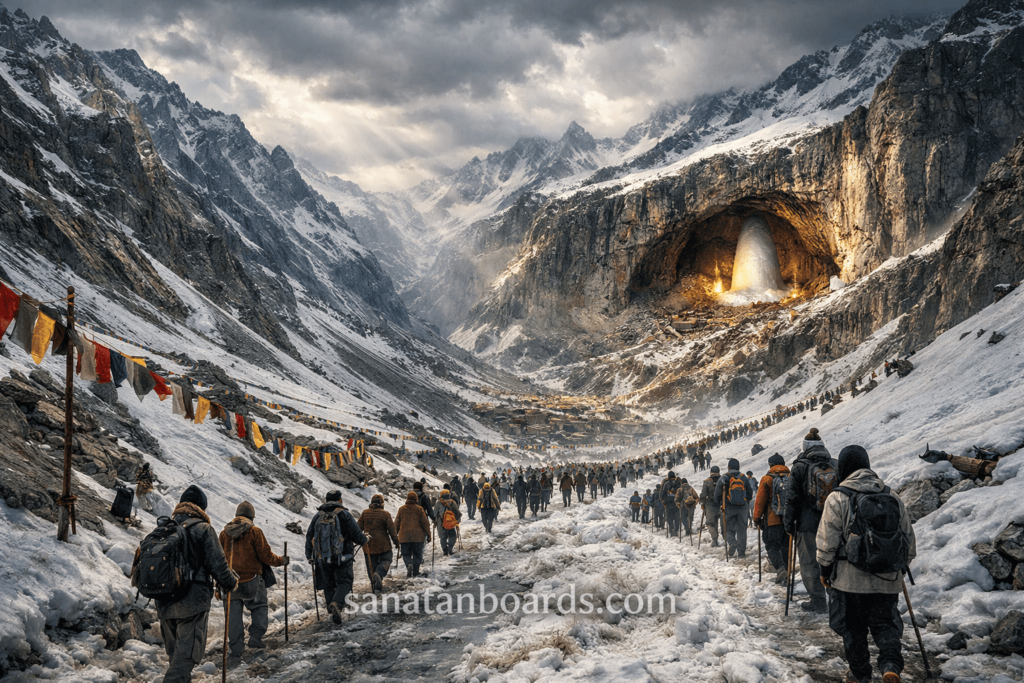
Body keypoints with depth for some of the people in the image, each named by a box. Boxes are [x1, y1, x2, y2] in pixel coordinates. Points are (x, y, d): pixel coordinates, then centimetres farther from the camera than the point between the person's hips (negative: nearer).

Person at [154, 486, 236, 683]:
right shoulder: (203, 529, -9)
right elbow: (217, 564, -11)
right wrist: (230, 583, 7)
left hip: (165, 604, 6)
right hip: (193, 603, -6)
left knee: (174, 652, 20)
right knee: (186, 654, -3)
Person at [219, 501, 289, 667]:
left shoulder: (224, 533, 5)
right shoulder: (254, 531, -8)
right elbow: (266, 555, -7)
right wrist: (281, 561, 11)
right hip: (251, 581, -3)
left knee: (233, 615, 7)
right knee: (259, 608, 17)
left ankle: (234, 652, 6)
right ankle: (256, 638, 6)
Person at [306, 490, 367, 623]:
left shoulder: (317, 516, 6)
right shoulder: (345, 514, -5)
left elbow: (309, 536, 12)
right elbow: (356, 535, -7)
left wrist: (309, 556, 22)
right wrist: (364, 540, 15)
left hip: (322, 559, 3)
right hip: (342, 558, -3)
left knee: (328, 585, 16)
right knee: (345, 582, 5)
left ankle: (333, 612, 14)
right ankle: (336, 603, -22)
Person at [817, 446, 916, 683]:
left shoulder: (837, 498, -9)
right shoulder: (892, 497, 4)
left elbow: (826, 540, -8)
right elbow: (908, 536, 11)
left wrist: (825, 569, 7)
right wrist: (901, 566, 24)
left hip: (849, 577, -3)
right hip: (887, 578, 3)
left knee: (853, 628, 13)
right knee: (885, 624, 13)